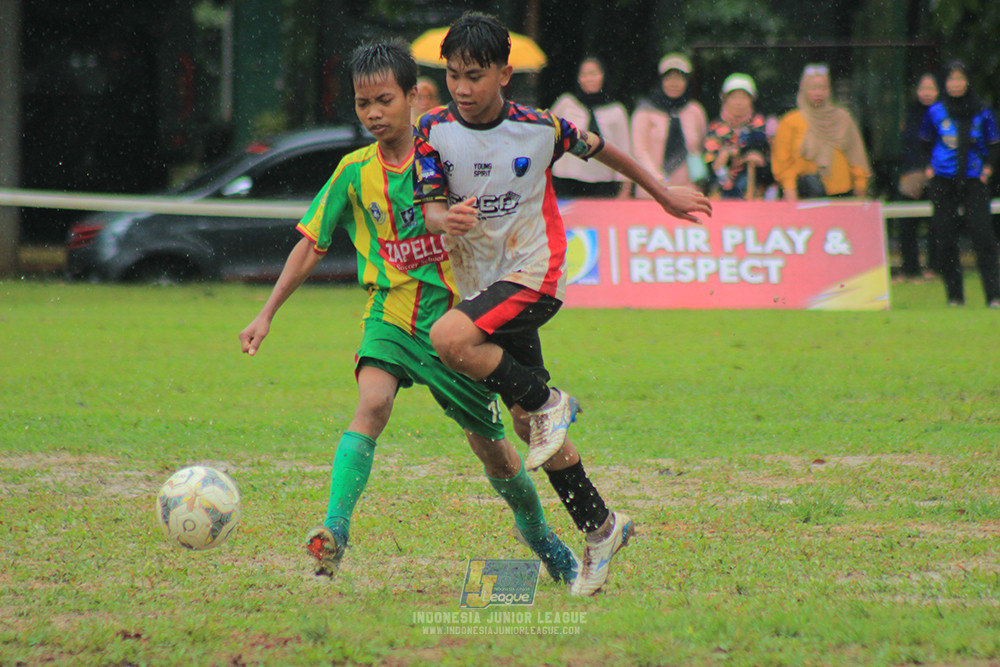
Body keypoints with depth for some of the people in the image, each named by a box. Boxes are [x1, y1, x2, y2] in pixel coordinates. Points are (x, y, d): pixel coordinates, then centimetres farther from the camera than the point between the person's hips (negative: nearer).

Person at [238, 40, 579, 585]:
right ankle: (334, 530, -38)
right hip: (391, 316, 1)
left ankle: (538, 534, 35)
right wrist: (266, 315, 4)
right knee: (373, 404, -29)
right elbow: (311, 245, 8)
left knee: (492, 449, 9)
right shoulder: (354, 172, 1)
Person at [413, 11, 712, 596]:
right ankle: (600, 526, 19)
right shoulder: (435, 131, -4)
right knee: (528, 426, 7)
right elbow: (430, 208, -9)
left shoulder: (540, 128, -9)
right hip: (483, 283, 4)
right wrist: (449, 218, -34)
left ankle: (547, 401, -12)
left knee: (450, 338, -31)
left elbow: (599, 149, 9)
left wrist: (664, 194, 20)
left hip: (534, 274, -4)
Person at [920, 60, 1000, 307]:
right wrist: (929, 167, 8)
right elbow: (926, 142, 18)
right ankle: (954, 295, 10)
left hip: (973, 180, -1)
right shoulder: (936, 112, 2)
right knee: (946, 240, 0)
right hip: (943, 182, 1)